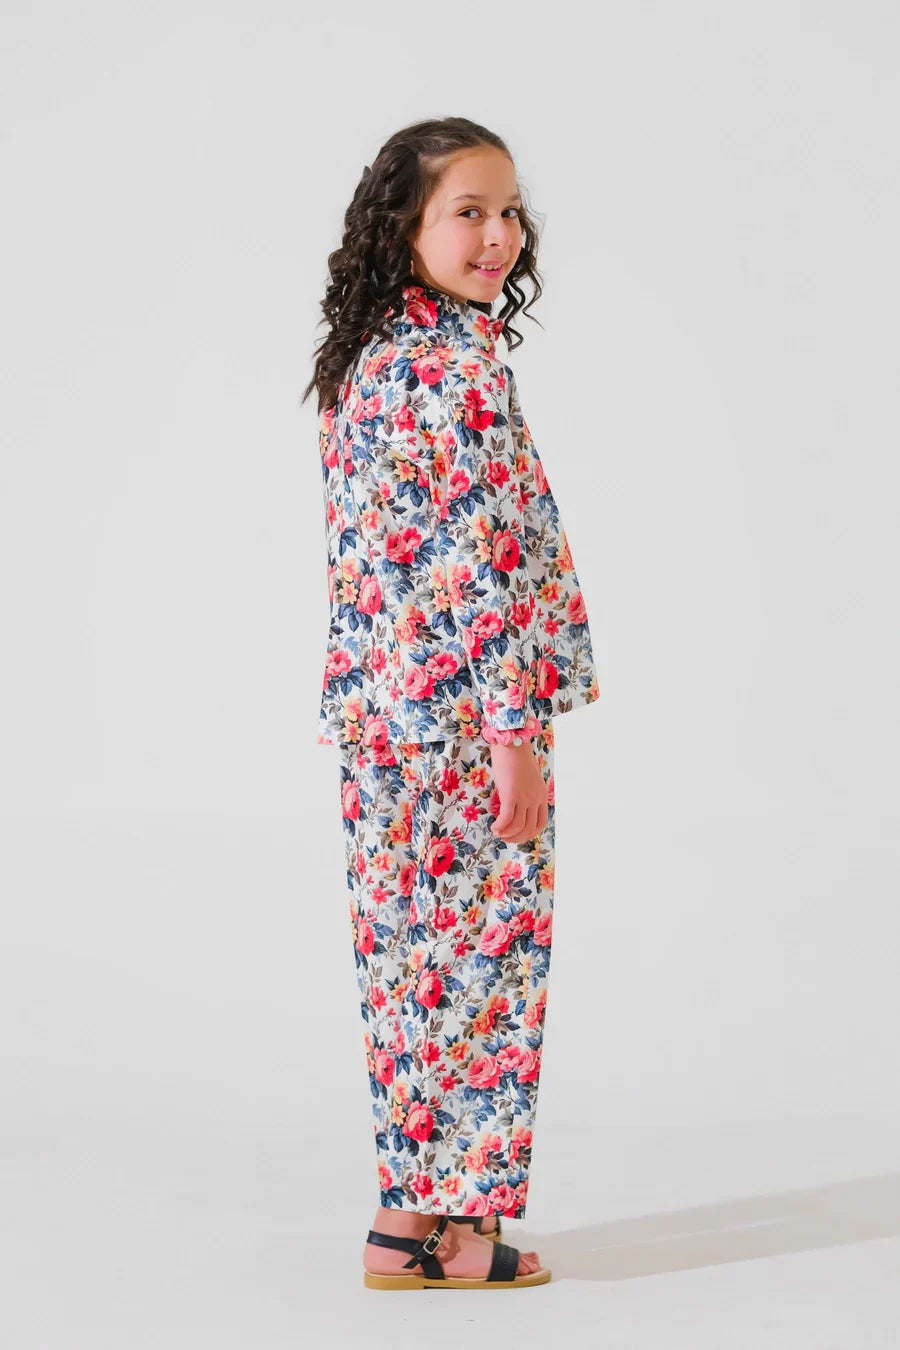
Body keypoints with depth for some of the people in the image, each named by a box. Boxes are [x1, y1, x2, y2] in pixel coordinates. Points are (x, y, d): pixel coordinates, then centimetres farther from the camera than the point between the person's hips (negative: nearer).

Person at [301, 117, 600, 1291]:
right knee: (484, 958, 1)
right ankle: (451, 1227, 10)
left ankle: (413, 1213, 20)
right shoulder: (462, 366, -15)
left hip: (379, 708, 9)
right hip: (468, 712, -9)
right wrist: (516, 730, -19)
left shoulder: (362, 361, 12)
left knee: (411, 960, 13)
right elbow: (483, 561, -20)